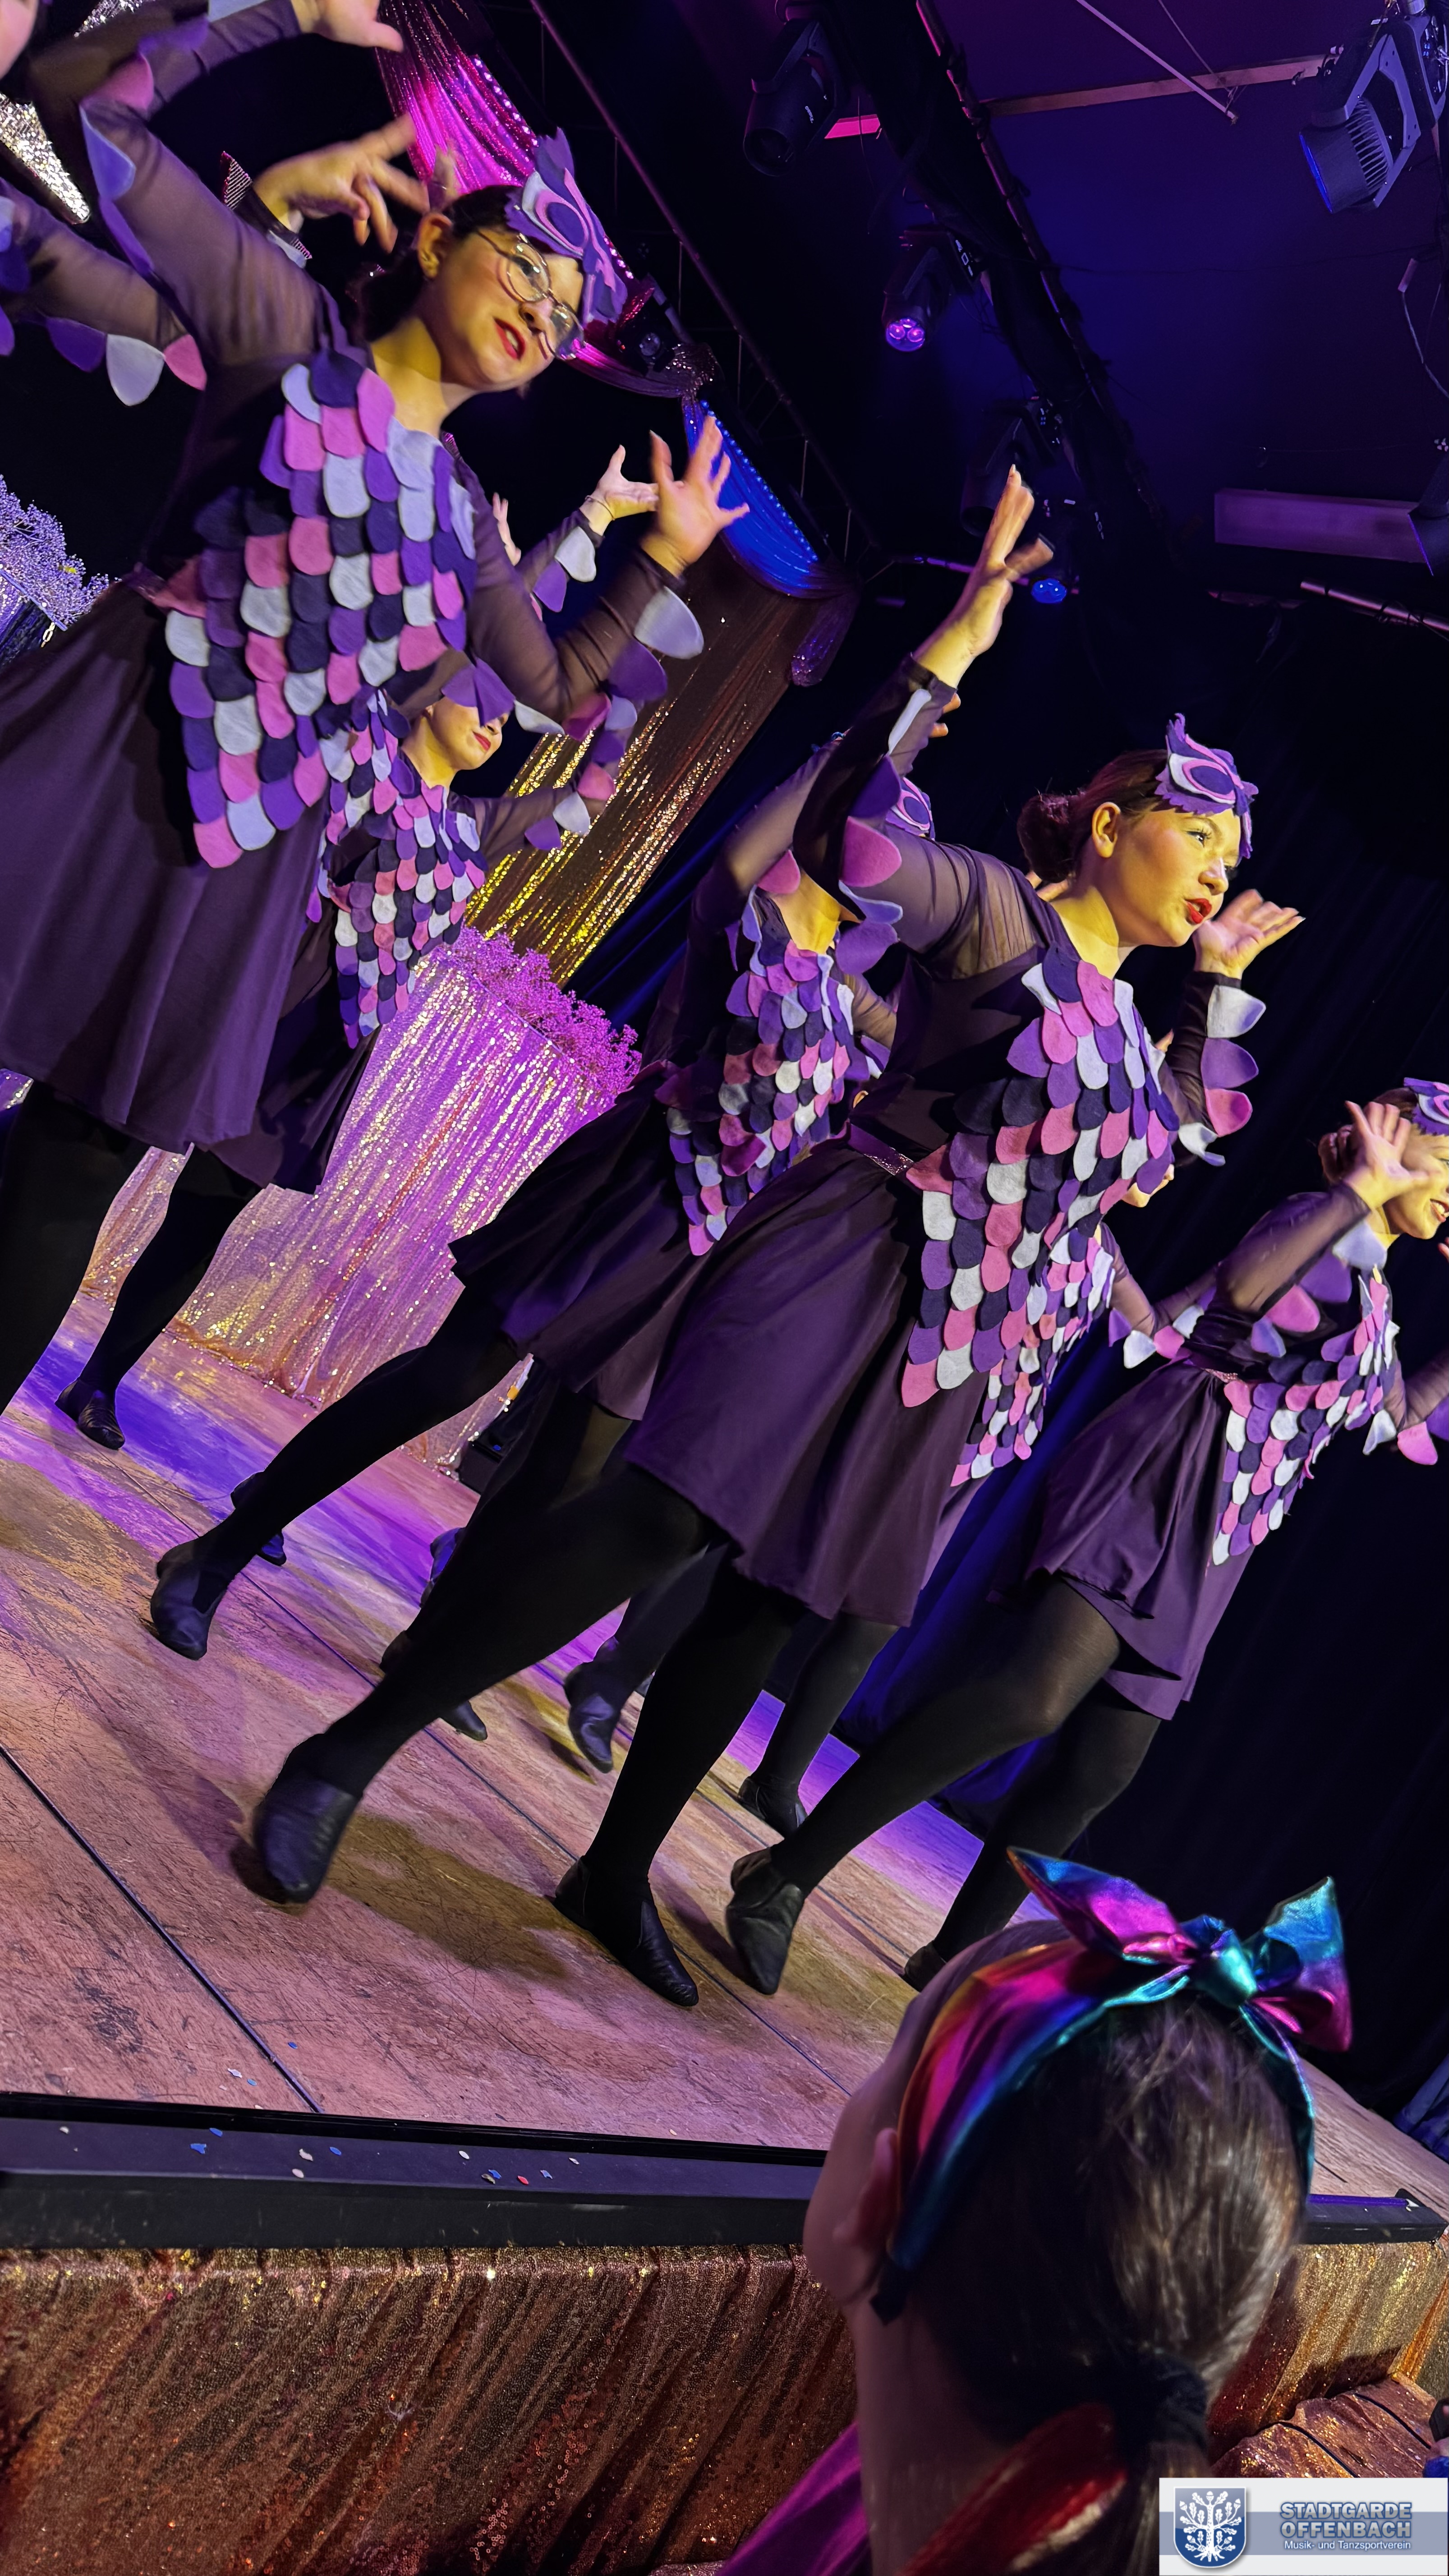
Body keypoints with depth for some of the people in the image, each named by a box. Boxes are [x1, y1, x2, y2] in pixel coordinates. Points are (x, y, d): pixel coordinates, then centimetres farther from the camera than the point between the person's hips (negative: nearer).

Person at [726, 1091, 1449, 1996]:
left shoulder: (1372, 1296, 24)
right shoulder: (1321, 1225, -2)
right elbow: (1242, 1288, -26)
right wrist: (1362, 1187, -21)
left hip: (1204, 1554, 10)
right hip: (1157, 1486, -10)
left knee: (1099, 1771, 7)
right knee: (1033, 1694, -28)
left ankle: (955, 1956, 19)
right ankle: (787, 1873, -24)